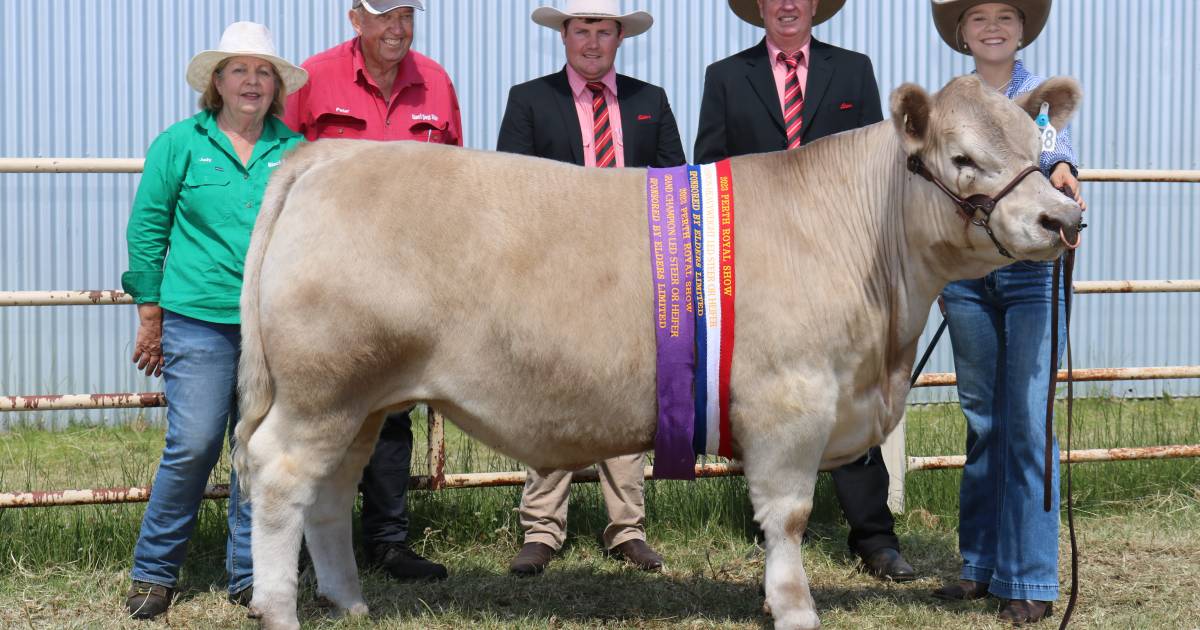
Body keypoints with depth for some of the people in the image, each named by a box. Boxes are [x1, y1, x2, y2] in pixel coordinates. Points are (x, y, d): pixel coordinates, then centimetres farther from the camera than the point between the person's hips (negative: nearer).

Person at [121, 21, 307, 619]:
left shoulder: (295, 152, 8)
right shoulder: (179, 144, 4)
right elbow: (146, 228, 6)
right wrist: (150, 315, 3)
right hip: (199, 319, -2)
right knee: (193, 445, -7)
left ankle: (250, 576, 16)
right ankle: (153, 572, 8)